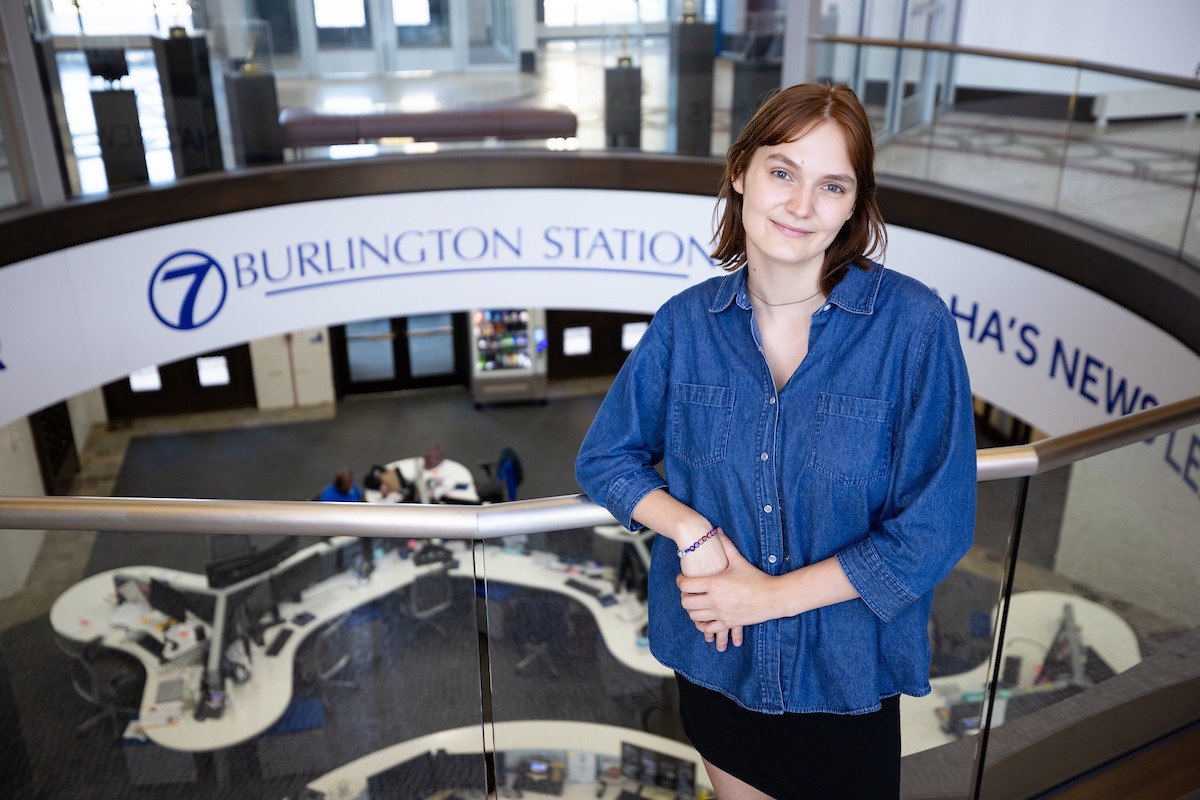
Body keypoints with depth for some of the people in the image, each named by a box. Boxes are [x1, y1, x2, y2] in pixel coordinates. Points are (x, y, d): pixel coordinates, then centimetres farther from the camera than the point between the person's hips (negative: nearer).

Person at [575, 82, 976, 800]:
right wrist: (693, 533, -16)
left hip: (847, 673, -2)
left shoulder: (914, 324, -17)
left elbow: (935, 530, -16)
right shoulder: (687, 322, -8)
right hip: (717, 660, 3)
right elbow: (605, 458, 2)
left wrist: (770, 595, -16)